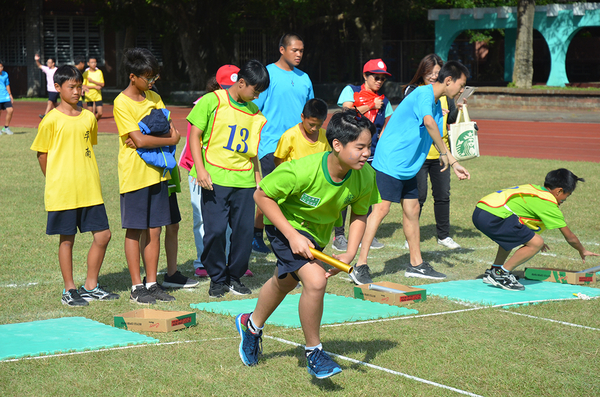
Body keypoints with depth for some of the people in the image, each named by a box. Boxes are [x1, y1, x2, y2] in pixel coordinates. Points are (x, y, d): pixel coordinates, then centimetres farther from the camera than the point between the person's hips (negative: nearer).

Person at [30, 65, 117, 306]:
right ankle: (69, 291, 15)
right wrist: (55, 181, 4)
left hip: (90, 189, 5)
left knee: (103, 235, 4)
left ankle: (90, 286, 18)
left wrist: (87, 176, 14)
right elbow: (42, 154, -1)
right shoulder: (52, 120, -7)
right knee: (67, 239, 4)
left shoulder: (88, 117, 8)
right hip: (63, 192, -5)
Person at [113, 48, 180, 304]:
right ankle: (136, 287, 7)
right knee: (135, 230, 1)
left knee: (155, 229, 8)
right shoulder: (122, 103, -11)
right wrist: (170, 140, -10)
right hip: (134, 174, -6)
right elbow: (139, 140, -20)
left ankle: (152, 283, 15)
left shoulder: (154, 98, 11)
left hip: (157, 172, 6)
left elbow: (171, 129, 5)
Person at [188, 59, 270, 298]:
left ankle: (235, 277, 18)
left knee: (244, 230, 1)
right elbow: (195, 135, -2)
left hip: (244, 180, 5)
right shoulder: (212, 101, -1)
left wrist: (259, 180, 19)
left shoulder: (254, 113, 14)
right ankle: (217, 279, 11)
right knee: (215, 230, -7)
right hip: (215, 179, -4)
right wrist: (200, 169, -11)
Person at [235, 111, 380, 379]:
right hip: (286, 225, -6)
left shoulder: (365, 177, -24)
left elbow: (359, 214, -6)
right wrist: (292, 235, -29)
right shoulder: (301, 171, -38)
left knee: (284, 282, 28)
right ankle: (313, 352, -5)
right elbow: (262, 195, -24)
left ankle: (252, 324, 58)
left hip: (318, 233, 6)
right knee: (315, 280, -27)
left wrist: (350, 253, -19)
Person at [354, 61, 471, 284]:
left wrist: (454, 164, 21)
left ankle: (416, 264, 21)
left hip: (407, 166, 10)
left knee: (412, 209, 12)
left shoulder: (436, 104, 16)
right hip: (390, 162, -10)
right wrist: (445, 153, -29)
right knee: (381, 209, -13)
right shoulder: (424, 94, -16)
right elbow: (428, 122, -36)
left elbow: (437, 137, 25)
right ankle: (360, 266, -11)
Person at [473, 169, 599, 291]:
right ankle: (501, 274, 0)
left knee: (511, 235, 34)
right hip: (493, 217, -10)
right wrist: (582, 251, 30)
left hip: (478, 211, 10)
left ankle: (493, 271, 26)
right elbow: (570, 237, 12)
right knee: (536, 243, -4)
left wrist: (530, 238, 55)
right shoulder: (549, 203, 3)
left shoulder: (533, 189, 25)